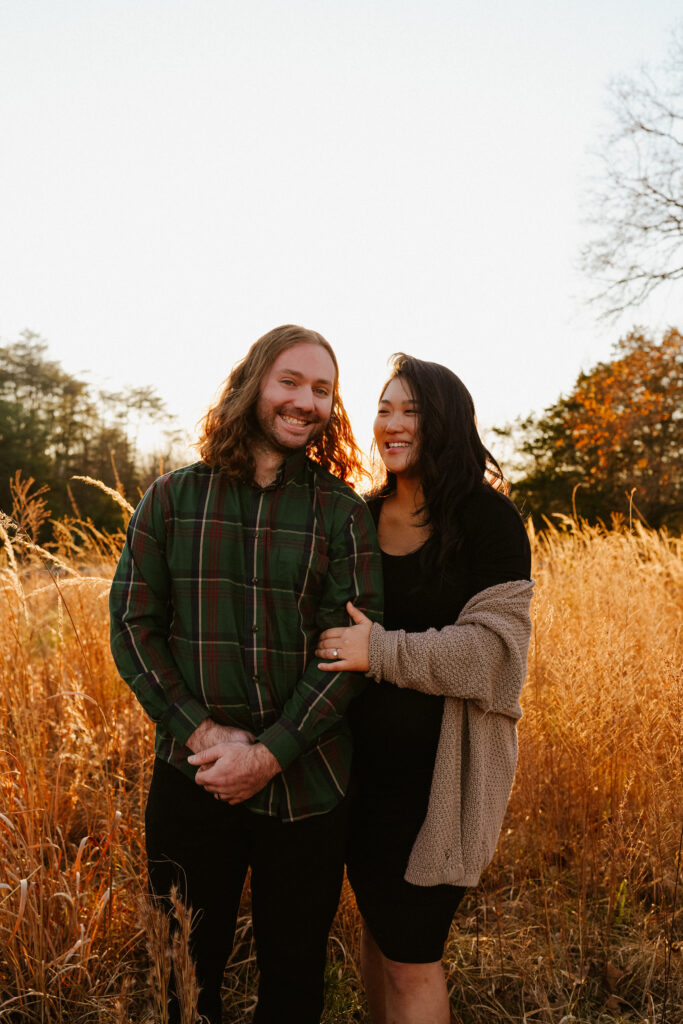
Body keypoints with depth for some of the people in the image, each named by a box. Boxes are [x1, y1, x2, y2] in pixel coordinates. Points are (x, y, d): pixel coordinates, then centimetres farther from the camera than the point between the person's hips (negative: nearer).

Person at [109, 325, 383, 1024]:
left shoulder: (342, 512, -3)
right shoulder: (172, 497, 1)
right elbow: (133, 626, -2)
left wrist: (270, 753, -15)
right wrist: (202, 732, -13)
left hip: (305, 782, 0)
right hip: (192, 778, 1)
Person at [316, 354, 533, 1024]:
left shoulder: (487, 518, -10)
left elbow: (497, 647, -16)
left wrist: (383, 652, -23)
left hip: (440, 766, -5)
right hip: (364, 758, 5)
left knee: (410, 952, 5)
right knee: (376, 923, 20)